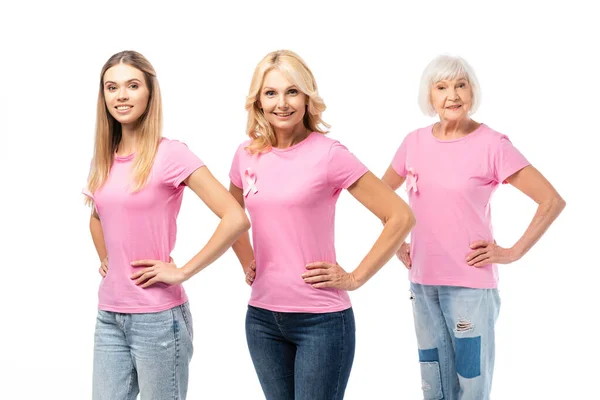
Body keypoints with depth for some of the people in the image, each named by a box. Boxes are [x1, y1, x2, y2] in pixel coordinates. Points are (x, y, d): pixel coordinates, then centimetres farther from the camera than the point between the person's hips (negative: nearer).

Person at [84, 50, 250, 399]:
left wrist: (182, 272, -15)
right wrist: (105, 259, 12)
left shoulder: (171, 154, -12)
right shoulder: (105, 159, 7)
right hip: (109, 315, 6)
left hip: (158, 317, -6)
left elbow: (236, 219, -19)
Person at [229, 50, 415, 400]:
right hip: (262, 317, 5)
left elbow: (401, 217, -12)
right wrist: (247, 264, 11)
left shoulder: (328, 154, -11)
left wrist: (355, 278, -11)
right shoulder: (247, 156, 4)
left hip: (321, 318, -5)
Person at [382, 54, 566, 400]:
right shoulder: (415, 142, 4)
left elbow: (553, 201, -12)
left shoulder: (492, 144, -11)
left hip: (471, 283, -5)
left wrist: (513, 252, -11)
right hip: (422, 282, 5)